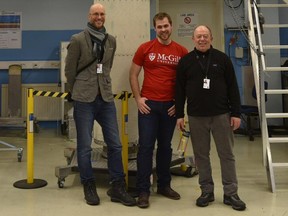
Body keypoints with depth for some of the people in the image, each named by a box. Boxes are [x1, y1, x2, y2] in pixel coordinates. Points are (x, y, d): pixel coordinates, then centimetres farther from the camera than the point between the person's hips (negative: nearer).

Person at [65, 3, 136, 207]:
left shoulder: (111, 40, 10)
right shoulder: (77, 39, -3)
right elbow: (70, 70, 2)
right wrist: (79, 91, 9)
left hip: (106, 98, 4)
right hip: (84, 99, -4)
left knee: (115, 144, 4)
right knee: (85, 146, 4)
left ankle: (118, 187, 16)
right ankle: (89, 187, 20)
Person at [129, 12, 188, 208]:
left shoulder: (182, 51, 3)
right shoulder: (145, 48, 1)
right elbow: (133, 74, 5)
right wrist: (138, 98, -4)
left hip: (170, 105, 2)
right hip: (148, 104, -1)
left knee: (165, 146, 12)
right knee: (146, 146, -2)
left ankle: (164, 185, 25)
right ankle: (143, 190, 6)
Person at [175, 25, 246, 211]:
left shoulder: (222, 58, 3)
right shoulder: (185, 61, 5)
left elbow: (233, 88, 2)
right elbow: (180, 90, 6)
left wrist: (236, 113, -3)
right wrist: (179, 115, 2)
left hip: (221, 115, -1)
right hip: (196, 116, 1)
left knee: (227, 154, 3)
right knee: (201, 155, 8)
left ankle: (231, 193, 13)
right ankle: (207, 191, 20)